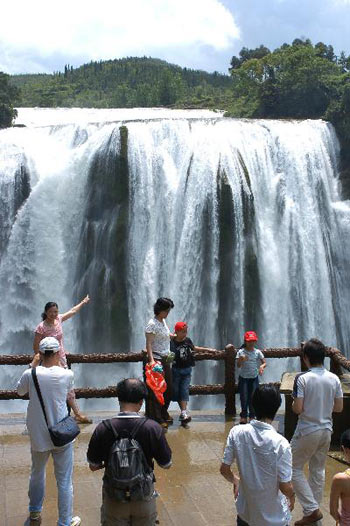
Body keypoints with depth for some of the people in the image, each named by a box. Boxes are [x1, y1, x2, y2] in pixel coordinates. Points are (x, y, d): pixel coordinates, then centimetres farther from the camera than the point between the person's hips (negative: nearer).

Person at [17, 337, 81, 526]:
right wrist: (58, 364, 10)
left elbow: (20, 391, 8)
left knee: (37, 473, 26)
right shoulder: (67, 375, -15)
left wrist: (33, 365, 10)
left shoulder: (30, 375, -14)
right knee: (64, 481, 9)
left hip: (38, 436, 2)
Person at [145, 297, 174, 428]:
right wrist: (151, 360, -29)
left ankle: (164, 414, 28)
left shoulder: (163, 321, 12)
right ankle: (157, 419, 0)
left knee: (168, 388, 13)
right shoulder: (152, 324, -13)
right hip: (156, 359, -9)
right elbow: (148, 344, -19)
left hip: (166, 360, 9)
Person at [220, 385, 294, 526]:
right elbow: (285, 486, -18)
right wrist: (292, 498, 4)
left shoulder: (236, 432, -14)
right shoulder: (280, 443, -24)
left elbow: (224, 469, -4)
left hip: (245, 512, 3)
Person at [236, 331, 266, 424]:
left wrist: (262, 366, -25)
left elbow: (264, 363, -3)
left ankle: (252, 416, 16)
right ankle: (244, 416, 13)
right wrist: (241, 360, -31)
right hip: (243, 378, -1)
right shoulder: (241, 352, -6)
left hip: (254, 378, 1)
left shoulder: (257, 352, -2)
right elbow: (238, 366, -10)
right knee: (244, 397, -1)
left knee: (253, 397, 3)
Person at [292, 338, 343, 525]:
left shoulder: (302, 378, -19)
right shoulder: (334, 379, -3)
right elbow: (339, 408, 3)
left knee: (295, 469, 9)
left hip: (307, 431, -5)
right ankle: (314, 510, 28)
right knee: (318, 470, 19)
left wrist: (293, 404, 2)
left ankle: (312, 509, 3)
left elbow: (297, 409, -20)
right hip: (326, 430, 6)